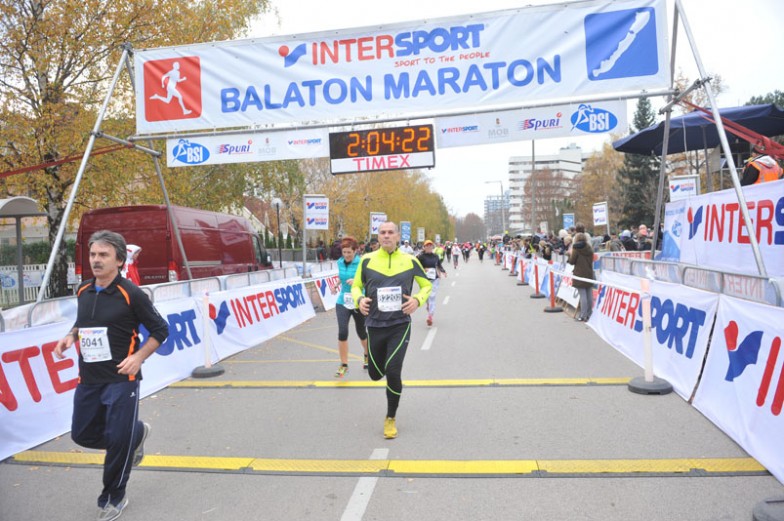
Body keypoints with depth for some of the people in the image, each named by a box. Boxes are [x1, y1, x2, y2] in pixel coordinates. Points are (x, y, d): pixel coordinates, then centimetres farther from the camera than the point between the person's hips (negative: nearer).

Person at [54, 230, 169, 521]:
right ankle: (136, 434, 39)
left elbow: (159, 330, -8)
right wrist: (70, 336, 3)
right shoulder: (83, 292, 5)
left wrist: (138, 357, -19)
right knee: (83, 434, 12)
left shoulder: (130, 294, -13)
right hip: (88, 379, 7)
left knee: (118, 440, -2)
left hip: (121, 379, -6)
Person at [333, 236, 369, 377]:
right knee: (342, 332, -12)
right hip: (343, 302, 3)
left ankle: (367, 356, 43)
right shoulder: (340, 263, 2)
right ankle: (344, 365, 2)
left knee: (361, 332, 13)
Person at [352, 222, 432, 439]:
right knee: (375, 374, 11)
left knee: (392, 372, -12)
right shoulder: (367, 260, -2)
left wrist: (418, 300, -11)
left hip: (400, 325, -2)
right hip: (375, 325, 2)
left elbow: (426, 284, 10)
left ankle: (391, 419, 12)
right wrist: (359, 299, -12)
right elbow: (356, 285, 10)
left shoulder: (410, 261, -2)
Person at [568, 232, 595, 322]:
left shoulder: (576, 249, -10)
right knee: (589, 295, 10)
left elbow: (571, 262, -8)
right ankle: (589, 314, 17)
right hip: (589, 274, 6)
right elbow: (591, 261, 17)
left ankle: (583, 316, -5)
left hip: (580, 275, -6)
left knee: (583, 295, -6)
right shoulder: (590, 249, 7)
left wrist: (570, 254, 10)